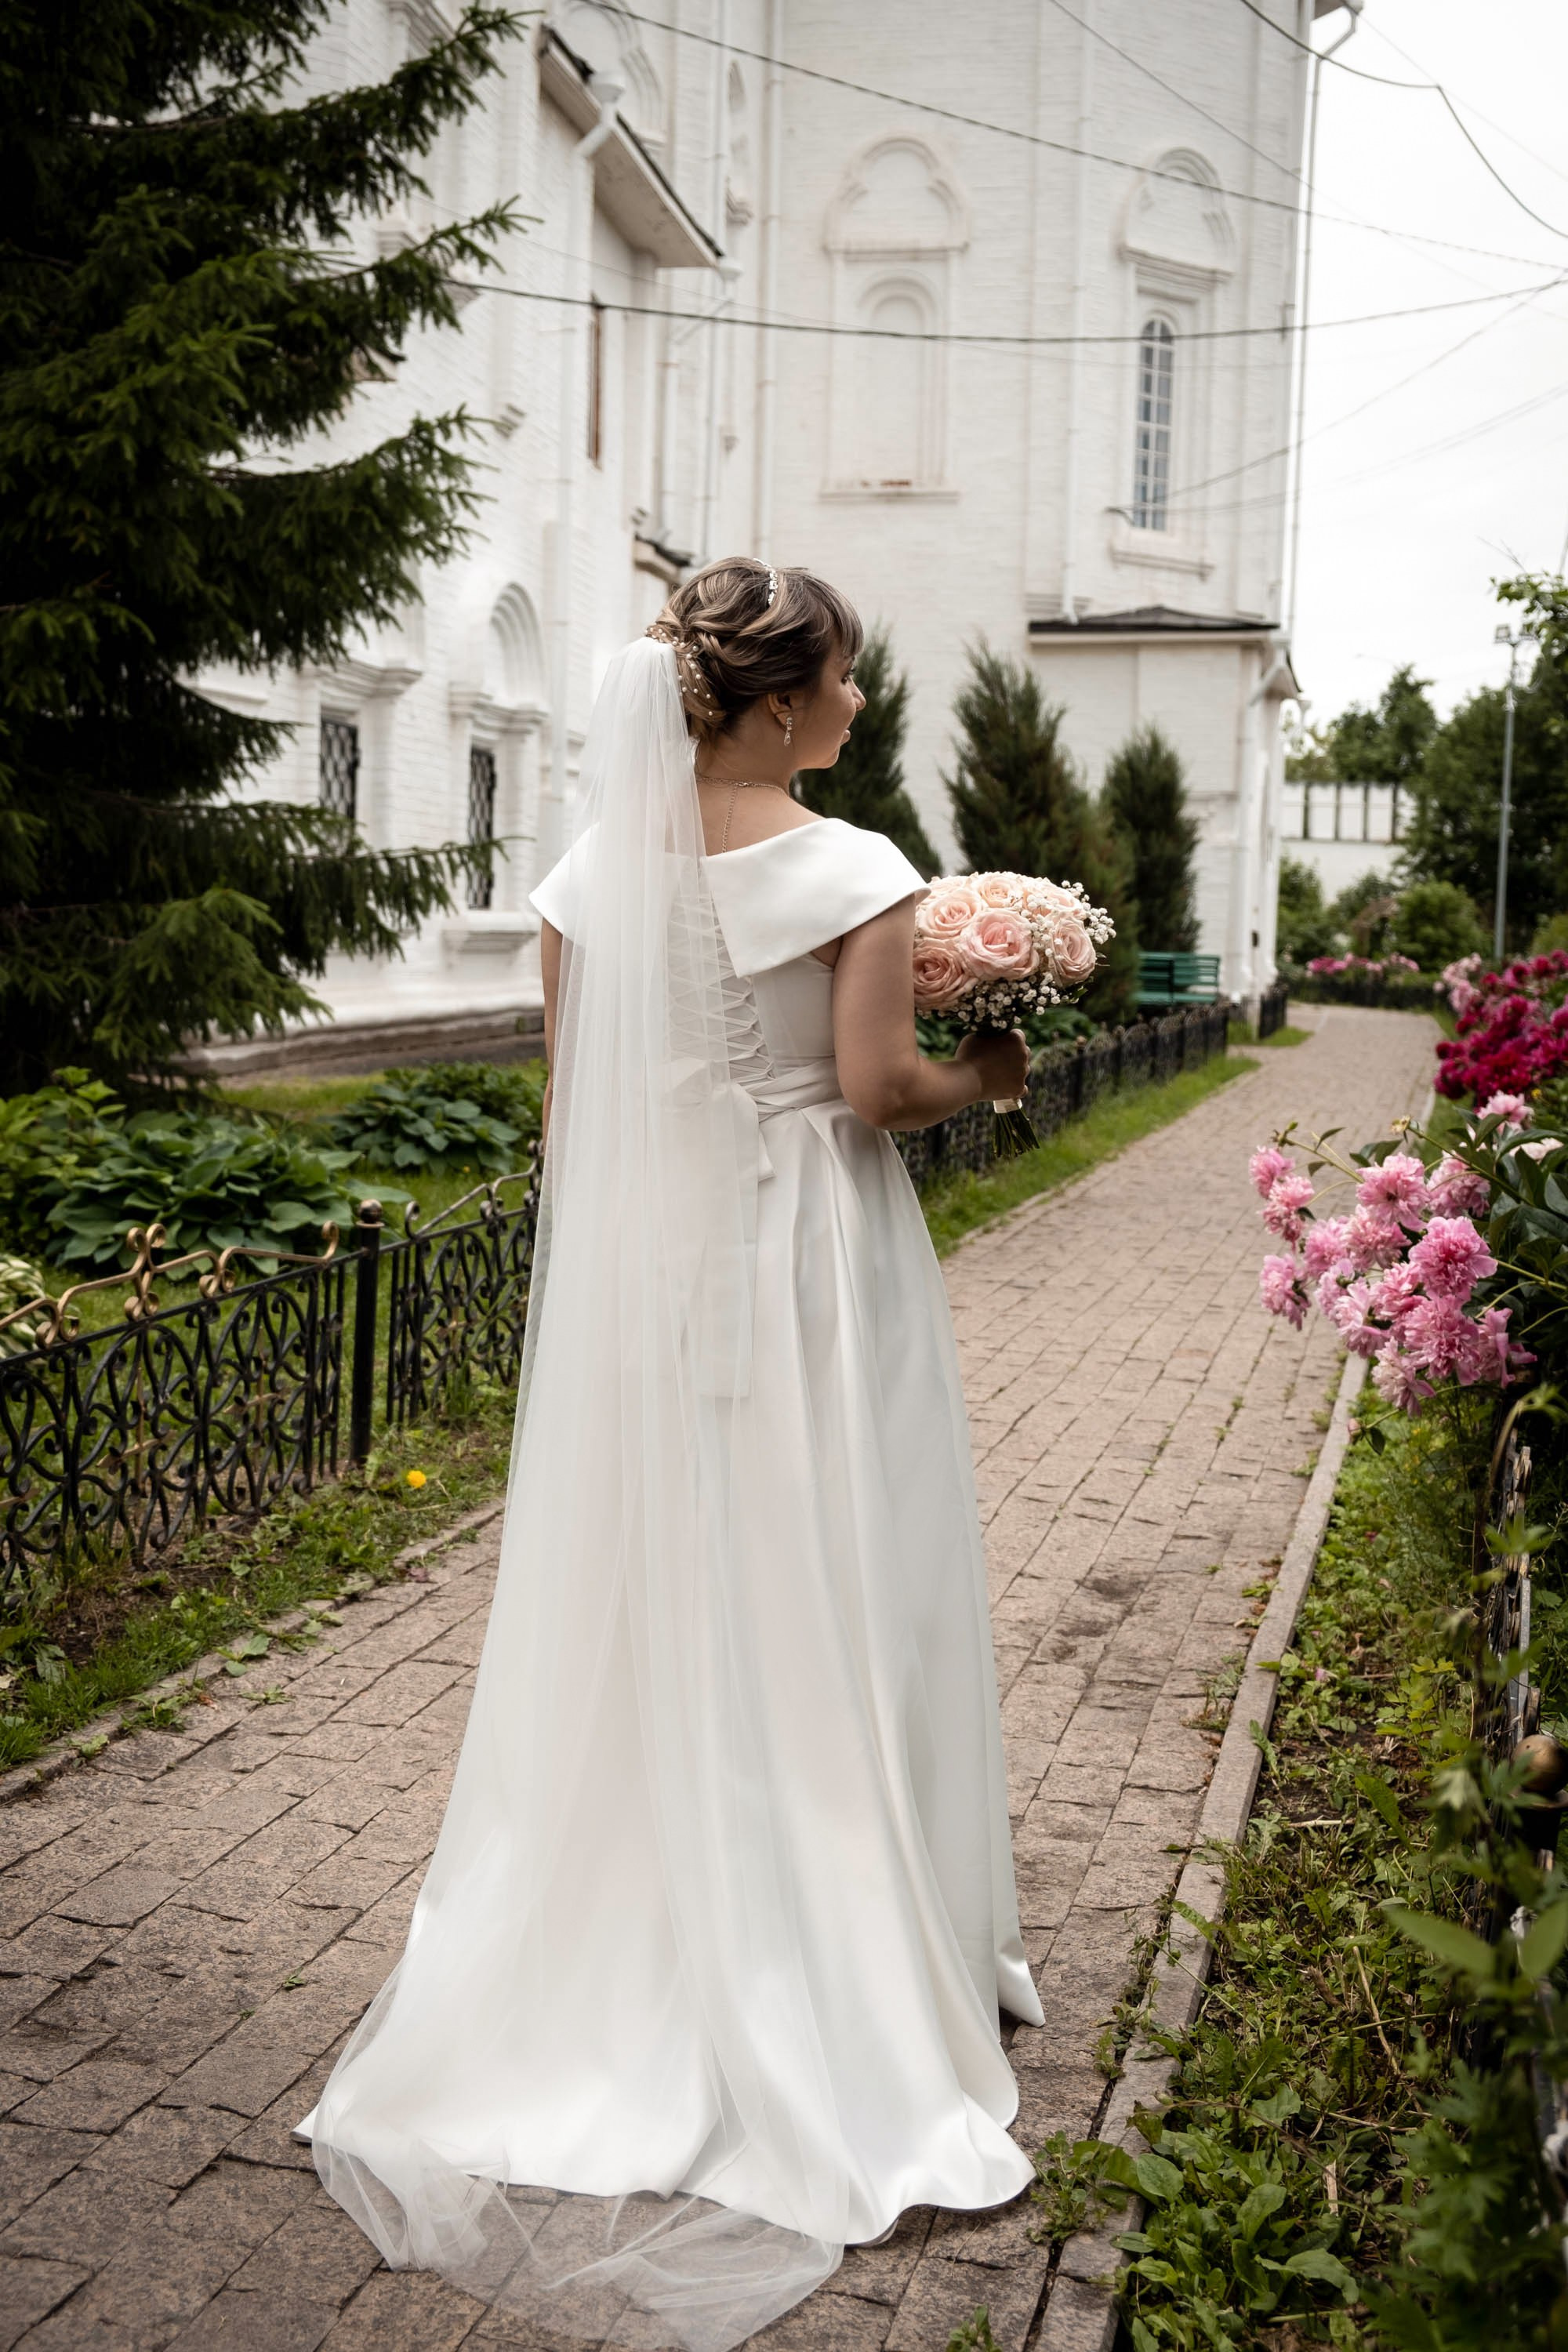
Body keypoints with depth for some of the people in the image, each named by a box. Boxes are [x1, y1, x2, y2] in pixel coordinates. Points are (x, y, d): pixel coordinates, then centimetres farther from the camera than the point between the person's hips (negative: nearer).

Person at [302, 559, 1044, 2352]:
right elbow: (876, 1085, -15)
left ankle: (632, 1947, 28)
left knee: (648, 1589, 14)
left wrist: (588, 1279, 14)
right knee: (818, 1597, 7)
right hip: (810, 1257, -4)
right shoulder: (847, 870, -12)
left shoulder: (595, 870, 1)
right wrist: (984, 1077, 5)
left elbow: (571, 1097, 4)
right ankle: (843, 1977, 21)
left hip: (644, 1262, 4)